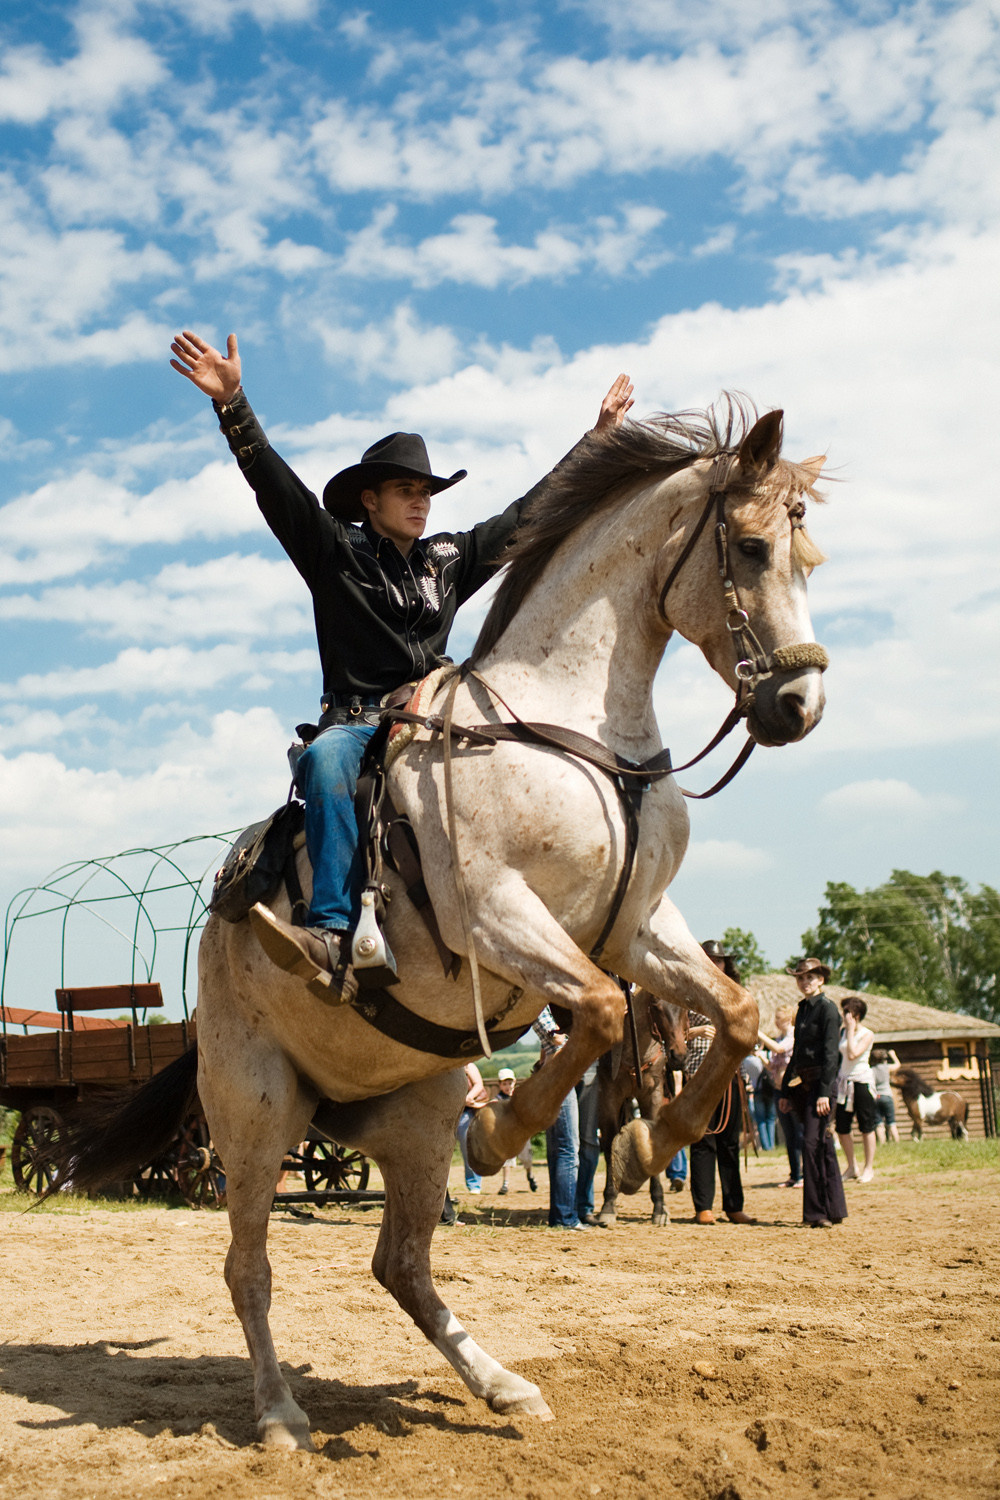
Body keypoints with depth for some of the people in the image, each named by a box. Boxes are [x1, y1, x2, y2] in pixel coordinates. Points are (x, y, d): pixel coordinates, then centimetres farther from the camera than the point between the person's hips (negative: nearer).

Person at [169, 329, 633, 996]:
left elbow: (530, 512, 27)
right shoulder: (335, 552, 10)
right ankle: (332, 936, -52)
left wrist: (599, 437, 30)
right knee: (325, 760, -38)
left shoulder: (449, 559, 21)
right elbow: (277, 486, -2)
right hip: (357, 721, -4)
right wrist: (232, 405, -15)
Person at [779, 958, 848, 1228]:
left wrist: (824, 1092, -19)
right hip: (802, 1083, 8)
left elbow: (831, 1053, -13)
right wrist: (786, 1091, 18)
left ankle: (817, 1211, -10)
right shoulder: (802, 1009, 17)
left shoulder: (827, 1008, -7)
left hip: (819, 1082, -8)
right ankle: (834, 1209, 16)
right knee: (822, 1145, 11)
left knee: (812, 1142, -13)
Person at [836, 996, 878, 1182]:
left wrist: (851, 1030, -16)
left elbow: (853, 1054, -20)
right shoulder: (843, 1032, 10)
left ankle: (869, 1168, 11)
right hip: (844, 1081, 6)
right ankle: (852, 1168, 16)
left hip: (862, 1081, -6)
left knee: (866, 1127, 1)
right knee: (841, 1128, 4)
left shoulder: (867, 1034, -7)